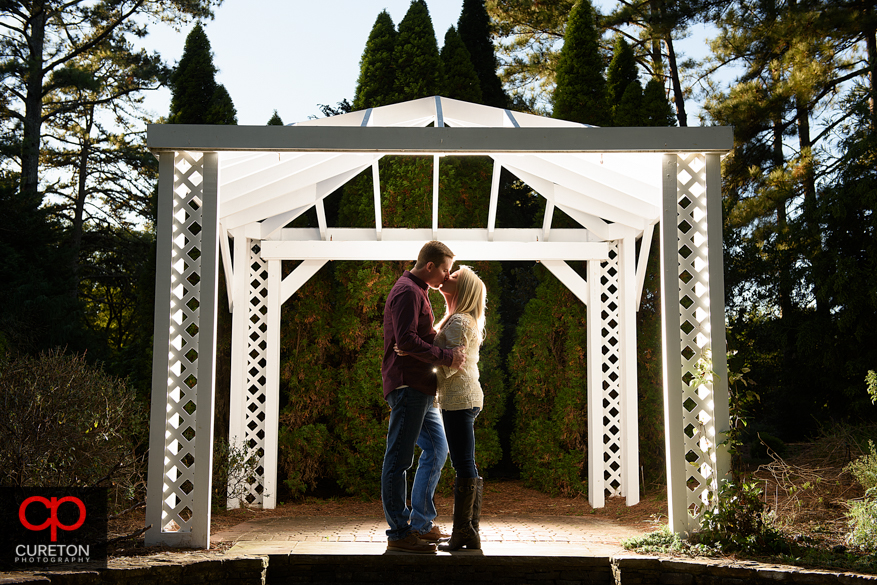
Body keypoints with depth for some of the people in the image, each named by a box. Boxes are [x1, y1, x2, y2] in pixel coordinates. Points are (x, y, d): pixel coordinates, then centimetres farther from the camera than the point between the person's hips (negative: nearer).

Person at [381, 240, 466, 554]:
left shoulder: (418, 292, 22)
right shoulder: (407, 291, -12)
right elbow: (407, 342, -22)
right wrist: (447, 357, -20)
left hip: (421, 390, 11)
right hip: (407, 386, -11)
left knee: (437, 449, 16)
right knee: (399, 459, -6)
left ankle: (421, 524, 23)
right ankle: (399, 533, -3)